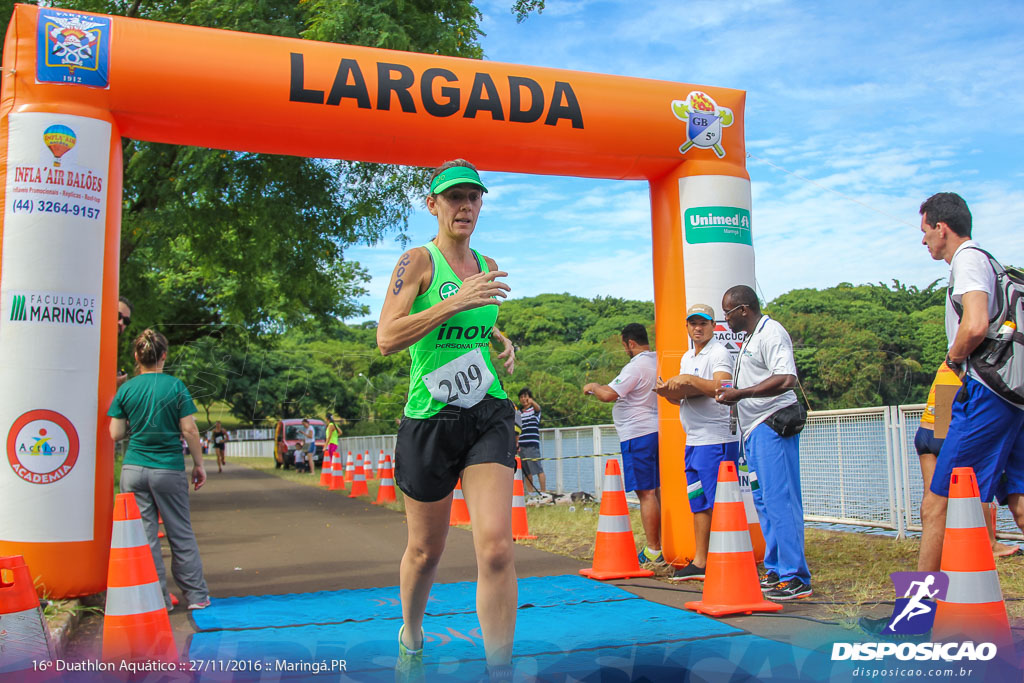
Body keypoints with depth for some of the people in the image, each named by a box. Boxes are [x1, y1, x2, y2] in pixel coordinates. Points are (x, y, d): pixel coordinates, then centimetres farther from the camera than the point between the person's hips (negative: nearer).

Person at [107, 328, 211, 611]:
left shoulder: (125, 389, 2)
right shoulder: (176, 386, -3)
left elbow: (115, 434, 2)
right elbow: (189, 430, -6)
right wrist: (199, 464, 4)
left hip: (134, 469, 1)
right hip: (169, 470, -1)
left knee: (144, 534, 6)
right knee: (181, 533, 9)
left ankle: (157, 599, 9)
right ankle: (196, 595, 16)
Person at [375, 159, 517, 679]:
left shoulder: (487, 266, 11)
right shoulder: (418, 261, -6)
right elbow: (386, 339, -19)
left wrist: (502, 340, 10)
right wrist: (455, 302, -25)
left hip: (487, 416, 3)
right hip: (429, 420, -3)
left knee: (496, 547, -13)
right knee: (425, 550, 13)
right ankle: (410, 640, 42)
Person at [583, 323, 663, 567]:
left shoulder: (636, 367, -17)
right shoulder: (658, 362, 11)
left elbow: (608, 394, -21)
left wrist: (592, 386, -1)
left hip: (638, 435, -9)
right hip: (656, 431, 9)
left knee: (646, 493, -6)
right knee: (657, 490, 13)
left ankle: (653, 551, -3)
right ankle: (665, 544, 18)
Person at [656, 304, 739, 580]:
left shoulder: (720, 353, -8)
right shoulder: (687, 358, 20)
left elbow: (721, 387, -23)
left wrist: (689, 380, -21)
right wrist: (667, 391, 5)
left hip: (717, 440, -9)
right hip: (693, 441, 9)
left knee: (719, 502, -8)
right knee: (699, 503, 12)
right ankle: (699, 562, 18)